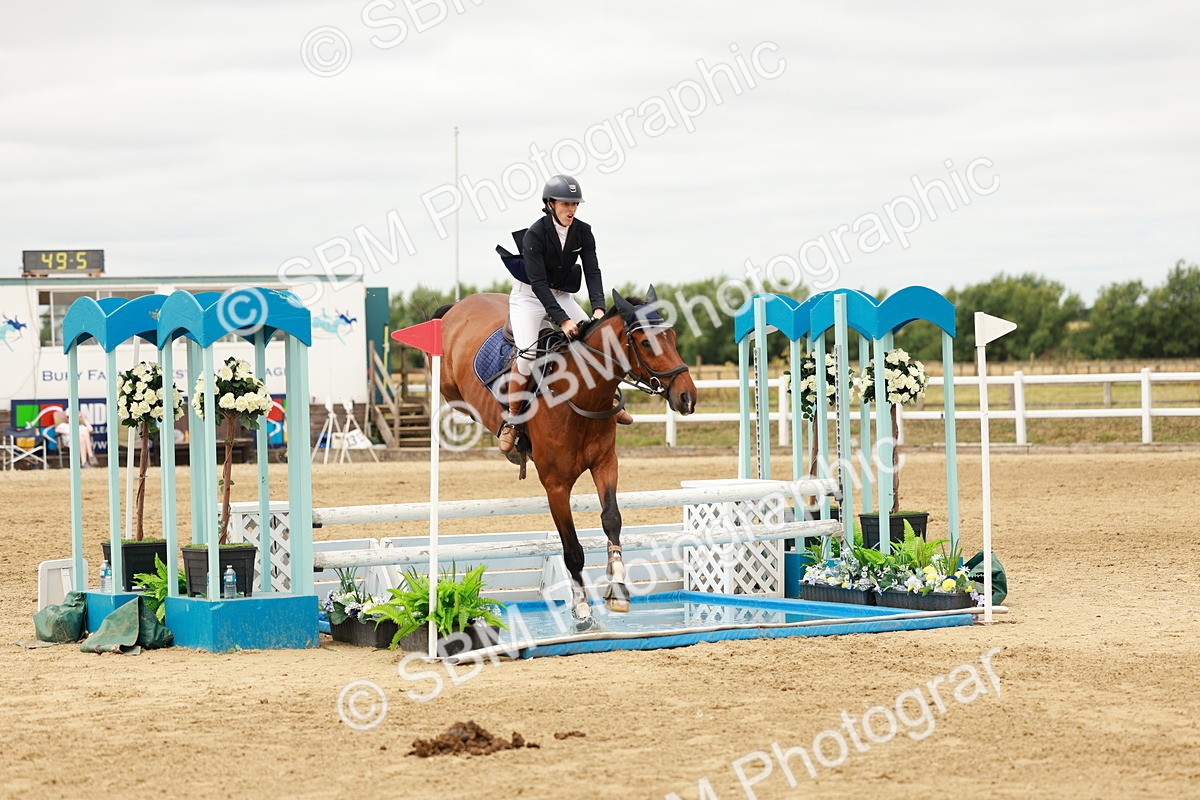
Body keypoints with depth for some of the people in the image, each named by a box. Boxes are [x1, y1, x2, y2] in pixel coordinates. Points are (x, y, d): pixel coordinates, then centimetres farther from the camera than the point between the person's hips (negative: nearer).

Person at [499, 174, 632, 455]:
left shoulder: (583, 232, -7)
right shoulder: (535, 234, -23)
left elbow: (592, 272, -12)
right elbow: (538, 283, -27)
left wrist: (598, 308, -29)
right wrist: (562, 321, -35)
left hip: (562, 296, 5)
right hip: (529, 296, -5)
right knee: (528, 354, -25)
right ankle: (511, 421, -14)